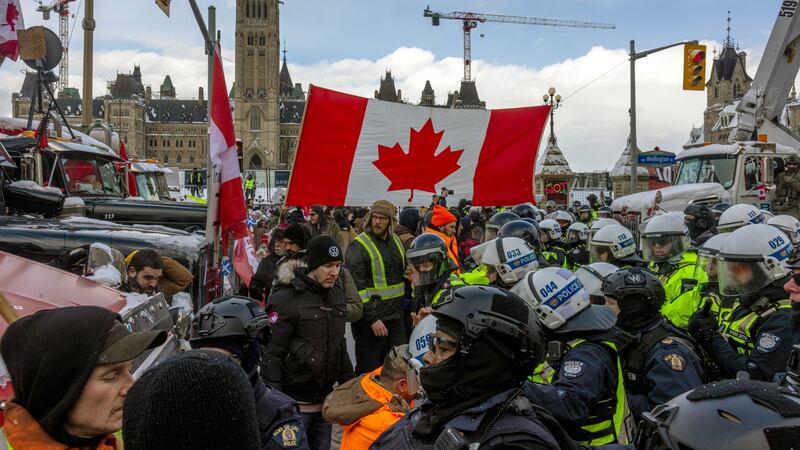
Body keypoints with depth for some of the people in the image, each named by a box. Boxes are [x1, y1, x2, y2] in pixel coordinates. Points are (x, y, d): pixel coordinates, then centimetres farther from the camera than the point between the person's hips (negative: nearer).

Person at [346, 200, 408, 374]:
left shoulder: (396, 241, 10)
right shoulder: (359, 246, -12)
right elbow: (357, 287, -16)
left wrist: (402, 307, 17)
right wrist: (372, 319, -19)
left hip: (395, 316, 7)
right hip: (370, 317, -7)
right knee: (368, 369, 4)